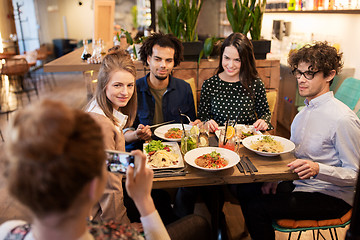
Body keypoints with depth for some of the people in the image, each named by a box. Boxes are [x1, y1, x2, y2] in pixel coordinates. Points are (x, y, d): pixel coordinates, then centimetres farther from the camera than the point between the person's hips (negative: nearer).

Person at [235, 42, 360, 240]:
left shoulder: (343, 119, -21)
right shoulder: (305, 110, 6)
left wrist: (317, 169, -33)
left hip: (330, 197, -8)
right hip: (299, 185, 8)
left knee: (257, 208, -20)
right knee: (246, 194, -2)